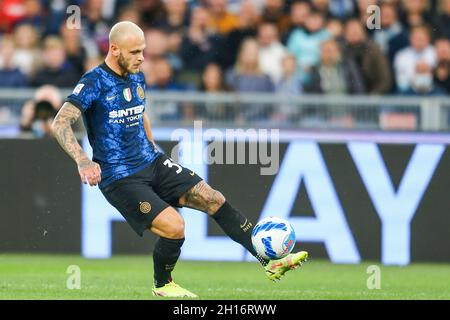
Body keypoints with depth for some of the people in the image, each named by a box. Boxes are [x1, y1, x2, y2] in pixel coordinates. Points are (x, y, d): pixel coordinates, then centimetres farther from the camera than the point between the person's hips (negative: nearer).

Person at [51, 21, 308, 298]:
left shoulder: (137, 78, 8)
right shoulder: (95, 82, -15)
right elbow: (60, 123, -25)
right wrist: (83, 161, -38)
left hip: (152, 162, 7)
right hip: (120, 178, -7)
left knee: (213, 199, -4)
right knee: (174, 226, -21)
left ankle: (271, 262, 2)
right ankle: (162, 285, 9)